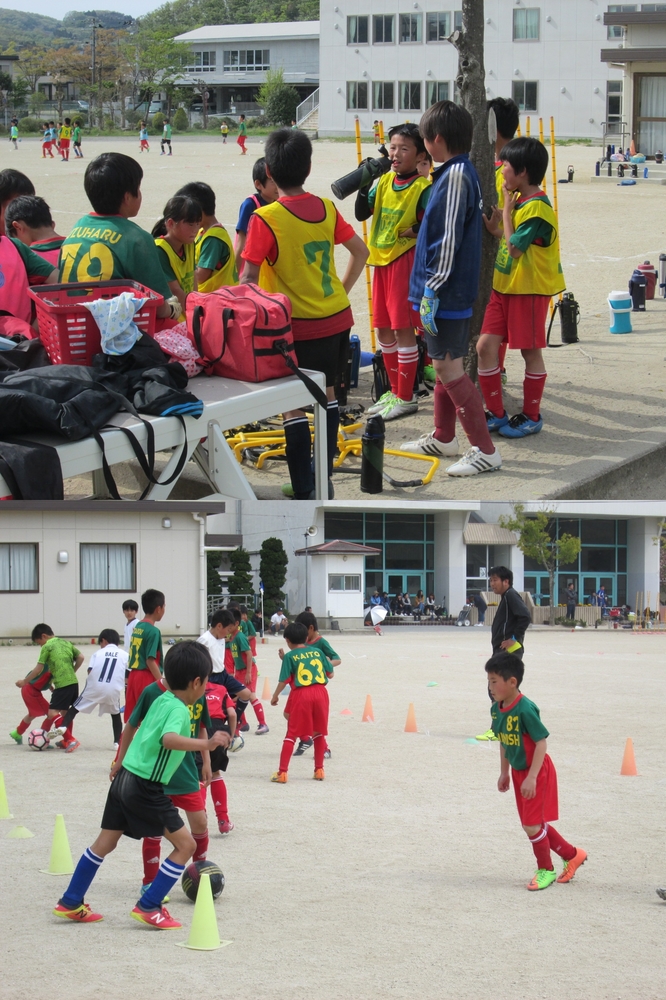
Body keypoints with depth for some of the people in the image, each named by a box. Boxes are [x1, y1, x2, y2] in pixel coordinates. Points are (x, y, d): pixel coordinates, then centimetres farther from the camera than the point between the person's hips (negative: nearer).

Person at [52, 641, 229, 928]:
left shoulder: (161, 700, 9)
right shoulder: (178, 710, -17)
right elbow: (169, 739, -38)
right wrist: (206, 744, -48)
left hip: (125, 777, 9)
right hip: (146, 788, -9)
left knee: (105, 842, 20)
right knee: (185, 844, -1)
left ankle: (70, 903, 28)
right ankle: (148, 907, 1)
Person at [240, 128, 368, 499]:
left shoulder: (265, 219, -16)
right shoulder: (327, 208, 1)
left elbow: (248, 280, -17)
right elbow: (361, 251, 11)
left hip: (299, 328, -6)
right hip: (338, 318, 6)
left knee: (292, 406, 1)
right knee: (327, 390, 21)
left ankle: (305, 491, -2)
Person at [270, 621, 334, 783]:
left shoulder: (290, 656, 0)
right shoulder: (317, 652, 10)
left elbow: (284, 680, -5)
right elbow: (330, 674, 14)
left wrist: (275, 696, 10)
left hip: (301, 694, -3)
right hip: (320, 692, 3)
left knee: (291, 734, 2)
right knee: (319, 733, 16)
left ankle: (282, 772, -2)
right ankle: (319, 770, 19)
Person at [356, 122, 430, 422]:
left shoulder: (424, 188, -11)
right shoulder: (384, 181, 8)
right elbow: (362, 214, 5)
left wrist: (418, 232, -24)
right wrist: (364, 184, -7)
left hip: (405, 260, -7)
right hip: (380, 261, 7)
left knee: (403, 327, -4)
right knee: (384, 328, 13)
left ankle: (406, 397, 3)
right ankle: (395, 390, 24)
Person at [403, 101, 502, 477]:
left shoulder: (456, 176, -19)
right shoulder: (459, 172, 12)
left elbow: (449, 241, -22)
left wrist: (432, 291, -20)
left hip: (448, 292, -10)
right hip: (454, 290, 10)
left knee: (449, 367, -8)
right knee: (447, 364, 20)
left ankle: (486, 450, -7)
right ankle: (443, 439, 32)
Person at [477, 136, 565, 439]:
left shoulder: (537, 207, -18)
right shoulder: (519, 201, 11)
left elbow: (514, 248, -22)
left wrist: (506, 210, -15)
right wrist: (496, 229, -2)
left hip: (529, 289, -9)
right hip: (504, 286, 9)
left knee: (531, 351, 3)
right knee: (485, 346, 4)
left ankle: (531, 416, 14)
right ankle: (496, 413, 12)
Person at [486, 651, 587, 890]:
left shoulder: (525, 710, -26)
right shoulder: (497, 709, -1)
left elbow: (541, 742, -25)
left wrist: (532, 777, -26)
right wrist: (504, 772, 15)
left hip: (537, 772, -8)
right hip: (518, 772, 8)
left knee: (532, 825, -4)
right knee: (533, 824, 14)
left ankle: (545, 869, 16)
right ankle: (572, 855, 30)